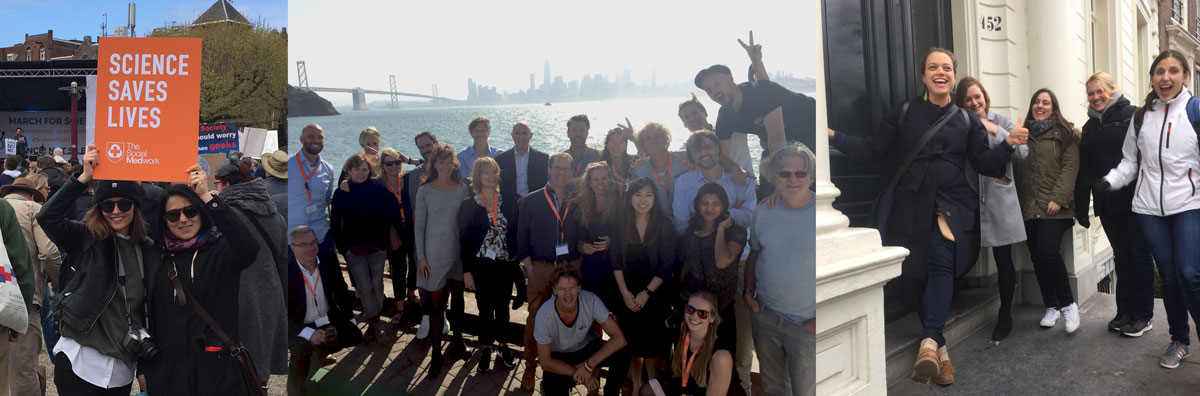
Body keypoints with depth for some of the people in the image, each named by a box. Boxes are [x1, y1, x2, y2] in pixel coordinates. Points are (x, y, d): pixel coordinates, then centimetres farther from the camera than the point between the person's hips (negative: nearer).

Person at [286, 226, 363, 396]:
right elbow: (285, 314, -19)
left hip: (329, 319, 5)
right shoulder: (289, 272, -21)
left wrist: (351, 320, 3)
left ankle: (321, 350, 21)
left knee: (355, 335, -11)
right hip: (300, 326, -5)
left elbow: (342, 293, 9)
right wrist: (308, 333, -27)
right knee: (302, 352, -33)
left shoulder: (328, 265, -7)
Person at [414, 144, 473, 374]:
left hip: (459, 252, 2)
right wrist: (421, 256, -4)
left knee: (457, 298, 16)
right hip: (434, 254, -2)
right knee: (435, 303, 0)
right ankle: (436, 352, 10)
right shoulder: (425, 191, -6)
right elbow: (419, 225, -2)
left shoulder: (462, 189, 0)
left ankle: (457, 341, 33)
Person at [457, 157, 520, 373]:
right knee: (485, 308, 7)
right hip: (481, 265, -1)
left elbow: (516, 231, 2)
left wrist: (519, 259, -2)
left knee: (503, 306, 12)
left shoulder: (509, 200, -1)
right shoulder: (468, 205, -5)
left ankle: (503, 345, 27)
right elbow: (464, 240, -3)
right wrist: (467, 271, -5)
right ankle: (486, 349, 22)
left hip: (506, 264, 1)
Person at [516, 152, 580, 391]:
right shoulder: (531, 201, 4)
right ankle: (530, 367, 14)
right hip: (540, 268, -1)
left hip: (571, 266, 1)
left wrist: (578, 260, -1)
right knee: (535, 319, 2)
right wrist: (529, 267, -4)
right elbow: (521, 237, 4)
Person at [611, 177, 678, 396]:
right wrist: (625, 292, -8)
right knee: (632, 338, 6)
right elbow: (616, 260, -1)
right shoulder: (621, 223, -3)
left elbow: (667, 263, -10)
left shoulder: (664, 224, -10)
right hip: (628, 291, 2)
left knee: (652, 339, 1)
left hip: (656, 291, -2)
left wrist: (647, 292, -13)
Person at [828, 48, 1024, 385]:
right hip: (912, 205, 1)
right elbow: (872, 149, 6)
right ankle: (938, 347, 10)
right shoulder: (904, 114, 8)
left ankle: (929, 342, -33)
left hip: (952, 204, -1)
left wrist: (1007, 145, -12)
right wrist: (833, 137, -6)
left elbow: (984, 163, 7)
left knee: (941, 261, -23)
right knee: (918, 271, -1)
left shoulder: (967, 120, 11)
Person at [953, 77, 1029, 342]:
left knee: (1003, 260, 3)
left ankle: (1005, 316, 17)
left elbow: (1022, 151, -6)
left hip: (1000, 200, 0)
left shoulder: (1002, 122, 7)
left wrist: (995, 131, -12)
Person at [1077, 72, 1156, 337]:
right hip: (1107, 204, 5)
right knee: (1121, 256, 11)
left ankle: (1143, 315, 11)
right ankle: (1125, 312, 19)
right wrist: (1081, 206, 11)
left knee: (1140, 255, 2)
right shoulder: (1090, 127, 14)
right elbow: (1084, 170, 15)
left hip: (1134, 200, -5)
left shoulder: (1132, 115, -4)